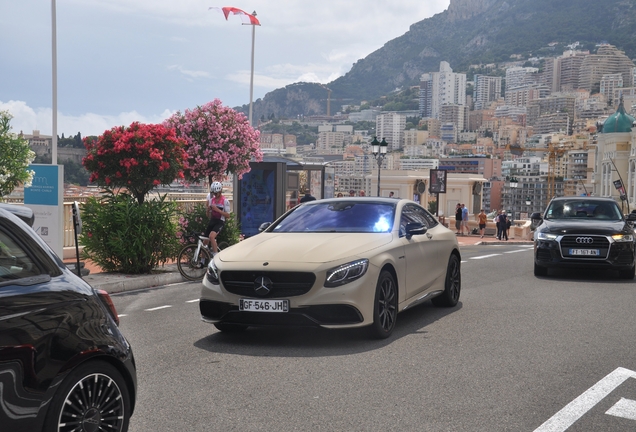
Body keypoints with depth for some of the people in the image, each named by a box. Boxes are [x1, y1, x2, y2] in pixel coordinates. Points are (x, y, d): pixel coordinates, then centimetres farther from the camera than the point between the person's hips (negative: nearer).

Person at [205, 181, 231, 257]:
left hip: (220, 222, -6)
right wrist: (208, 208, -9)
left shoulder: (225, 201, -7)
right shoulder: (211, 199, 9)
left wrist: (217, 210, -21)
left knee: (211, 236, -31)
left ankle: (216, 255, -23)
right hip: (212, 221, 6)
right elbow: (208, 215, 14)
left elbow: (228, 215, -10)